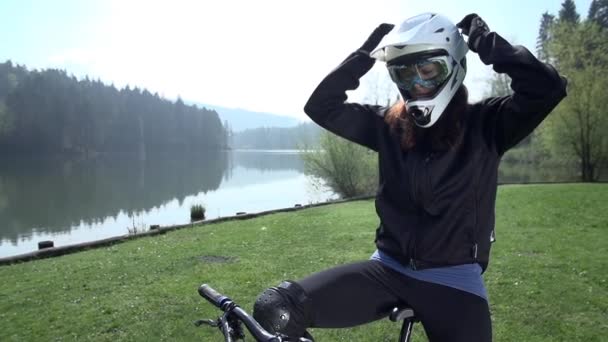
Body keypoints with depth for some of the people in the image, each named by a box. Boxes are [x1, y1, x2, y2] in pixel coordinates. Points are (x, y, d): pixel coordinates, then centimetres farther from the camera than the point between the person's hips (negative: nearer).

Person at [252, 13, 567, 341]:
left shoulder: (483, 125, -2)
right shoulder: (389, 125, 5)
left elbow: (547, 87, -17)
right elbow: (321, 106, 4)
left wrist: (484, 40, -8)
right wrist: (364, 55, -2)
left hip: (453, 279, -1)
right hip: (389, 268, 2)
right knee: (275, 309, -16)